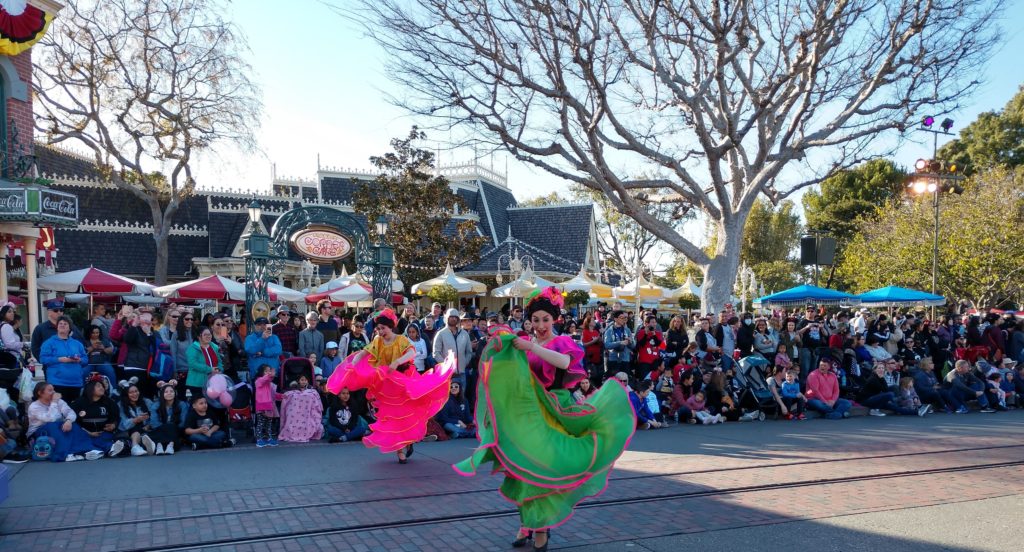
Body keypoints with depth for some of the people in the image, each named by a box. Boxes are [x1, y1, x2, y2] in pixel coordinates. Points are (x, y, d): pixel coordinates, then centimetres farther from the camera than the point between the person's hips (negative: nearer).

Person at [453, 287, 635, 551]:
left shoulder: (562, 342, -1)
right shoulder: (523, 343, 7)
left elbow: (565, 362, -25)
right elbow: (509, 373, -3)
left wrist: (532, 348, -31)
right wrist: (503, 348, -19)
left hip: (552, 414, -3)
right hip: (526, 413, 3)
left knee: (546, 468, -5)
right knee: (526, 467, 3)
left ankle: (540, 527, 7)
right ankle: (527, 523, 17)